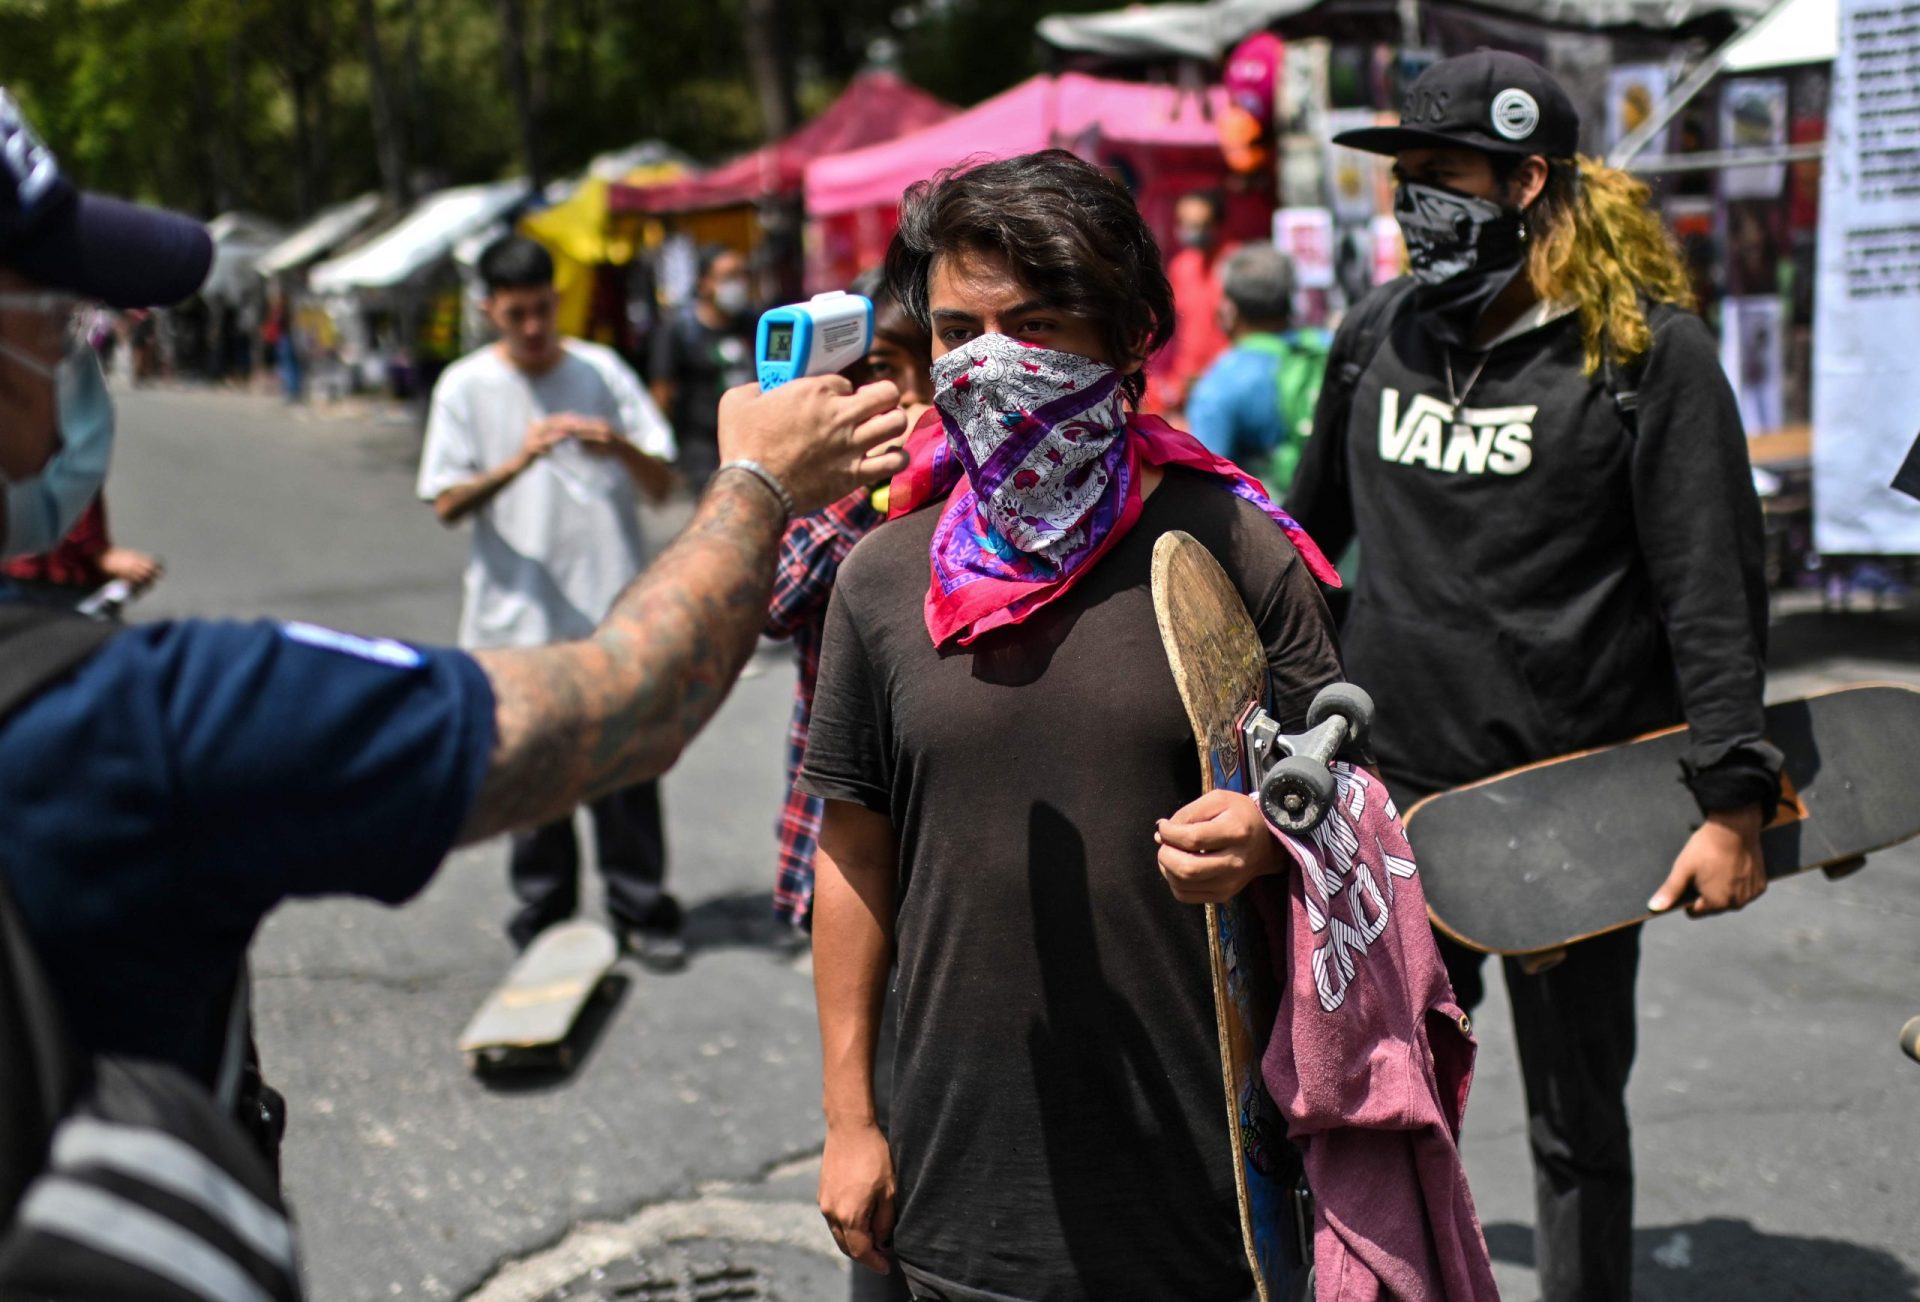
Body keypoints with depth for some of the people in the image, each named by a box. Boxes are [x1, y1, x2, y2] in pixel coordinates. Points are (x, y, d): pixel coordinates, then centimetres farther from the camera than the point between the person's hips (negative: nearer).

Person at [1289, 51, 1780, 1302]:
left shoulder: (1647, 350, -8)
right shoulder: (1379, 333, 8)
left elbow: (1716, 596, -10)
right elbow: (1311, 533, 20)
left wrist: (1732, 803, -16)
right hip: (1392, 798, 5)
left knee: (1576, 1124, 12)